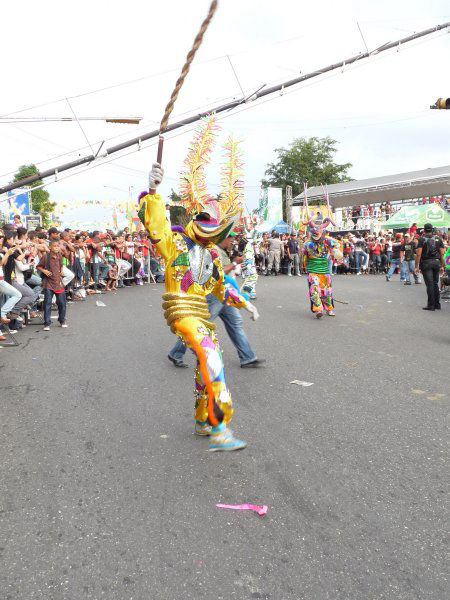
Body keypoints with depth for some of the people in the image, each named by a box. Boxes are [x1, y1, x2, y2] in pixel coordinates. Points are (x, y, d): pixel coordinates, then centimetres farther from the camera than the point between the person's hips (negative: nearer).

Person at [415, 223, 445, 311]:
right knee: (435, 284, 14)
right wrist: (442, 266, 11)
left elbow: (418, 254, -10)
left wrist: (417, 266, -7)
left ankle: (431, 305, -2)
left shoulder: (422, 239, -4)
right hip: (436, 262, 4)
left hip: (426, 263, -4)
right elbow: (442, 253, 6)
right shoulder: (438, 238, 8)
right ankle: (437, 304, 17)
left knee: (429, 284, -3)